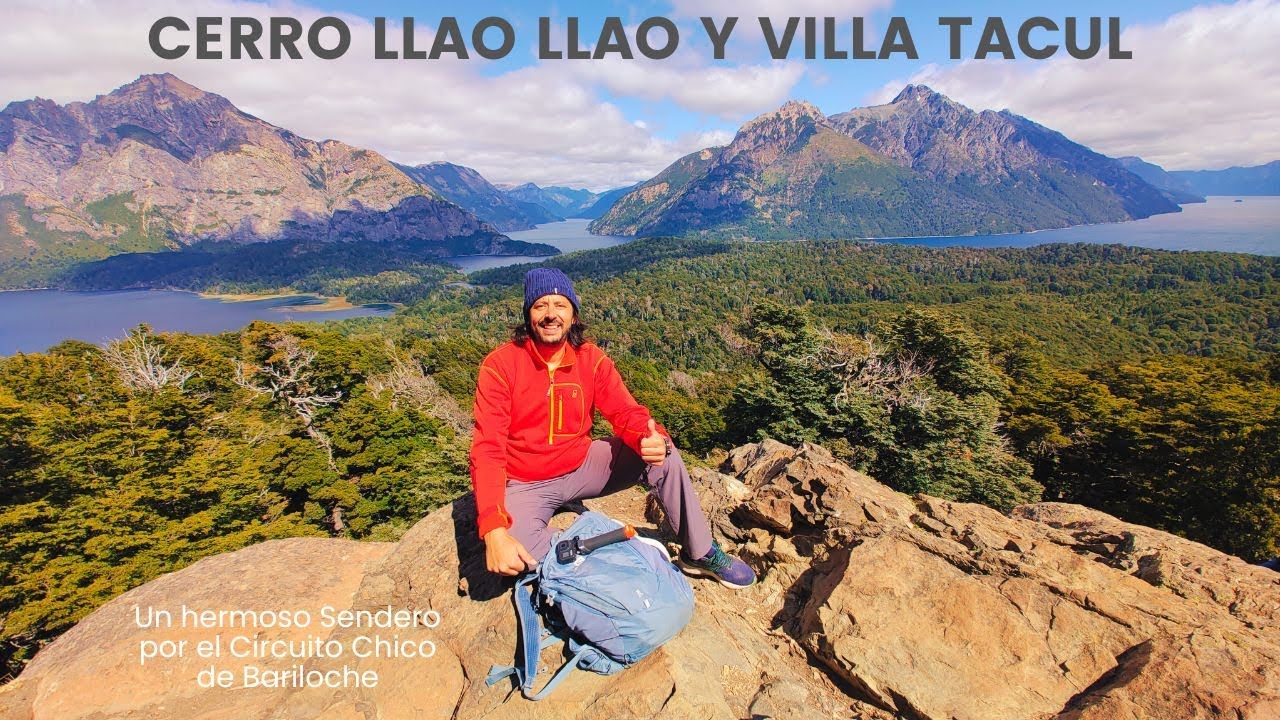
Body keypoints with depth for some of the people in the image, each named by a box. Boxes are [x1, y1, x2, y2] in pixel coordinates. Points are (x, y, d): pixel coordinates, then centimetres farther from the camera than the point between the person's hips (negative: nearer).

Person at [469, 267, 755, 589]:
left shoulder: (592, 358, -6)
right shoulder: (499, 365, -18)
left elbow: (626, 412, -12)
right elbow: (488, 450, -23)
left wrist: (654, 439, -38)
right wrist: (493, 531, -36)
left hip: (582, 465, 3)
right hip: (525, 484, -3)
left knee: (662, 452, -15)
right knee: (510, 557, -33)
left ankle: (699, 553, 0)